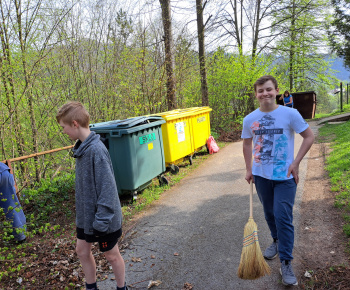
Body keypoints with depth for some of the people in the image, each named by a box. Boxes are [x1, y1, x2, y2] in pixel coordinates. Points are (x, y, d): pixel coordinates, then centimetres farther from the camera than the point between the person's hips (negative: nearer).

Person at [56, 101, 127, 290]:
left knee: (111, 255, 13)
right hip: (86, 215, 8)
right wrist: (83, 212, 16)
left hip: (102, 218, -8)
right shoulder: (82, 147, 0)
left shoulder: (96, 150, -27)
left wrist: (101, 220, -22)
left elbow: (107, 188, -26)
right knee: (82, 251, 20)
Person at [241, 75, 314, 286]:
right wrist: (249, 170, 9)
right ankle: (277, 241, 45)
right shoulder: (250, 119, -2)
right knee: (269, 213, 19)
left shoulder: (290, 114, -11)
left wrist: (296, 163, -11)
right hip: (261, 175, 4)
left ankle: (286, 263, 8)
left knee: (283, 217, -6)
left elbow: (309, 137, -4)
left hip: (285, 176, -3)